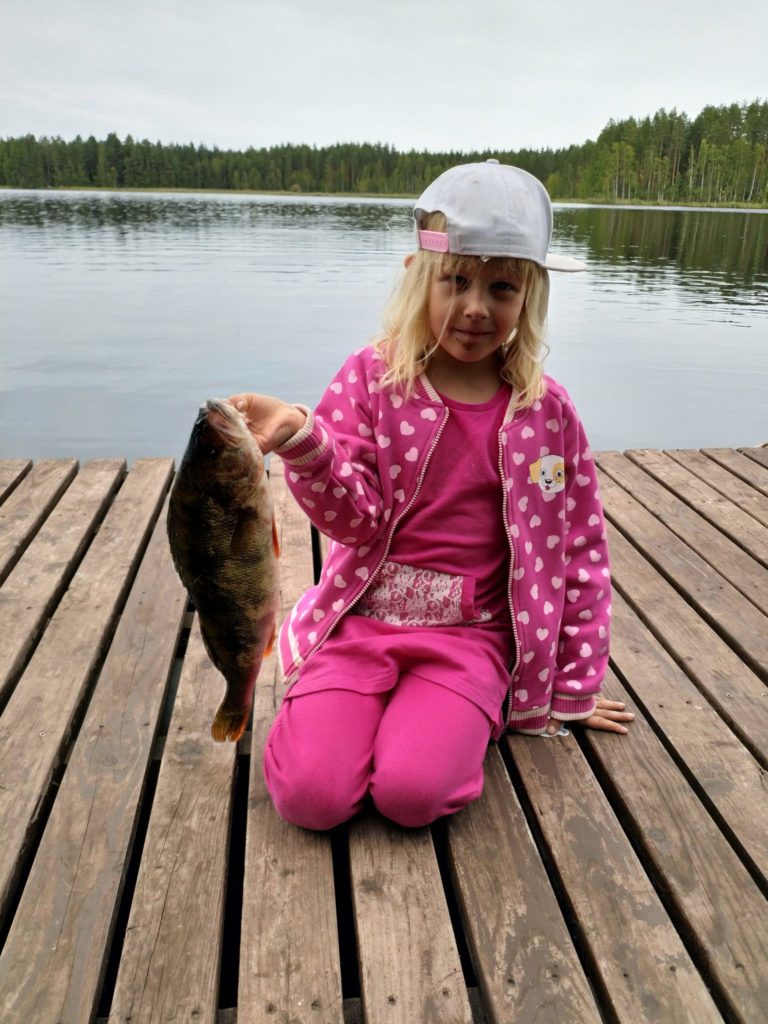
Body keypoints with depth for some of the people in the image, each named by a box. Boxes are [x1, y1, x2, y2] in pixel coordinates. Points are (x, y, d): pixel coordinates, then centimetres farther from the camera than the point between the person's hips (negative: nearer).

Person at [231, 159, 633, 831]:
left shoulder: (546, 411, -2)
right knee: (309, 793, -15)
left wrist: (574, 689, 10)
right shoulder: (373, 377, -4)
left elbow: (580, 550, 4)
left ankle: (459, 721, 11)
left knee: (414, 792, -22)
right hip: (364, 618, 1)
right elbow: (356, 516, -9)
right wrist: (304, 443, -31)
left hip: (472, 634, 0)